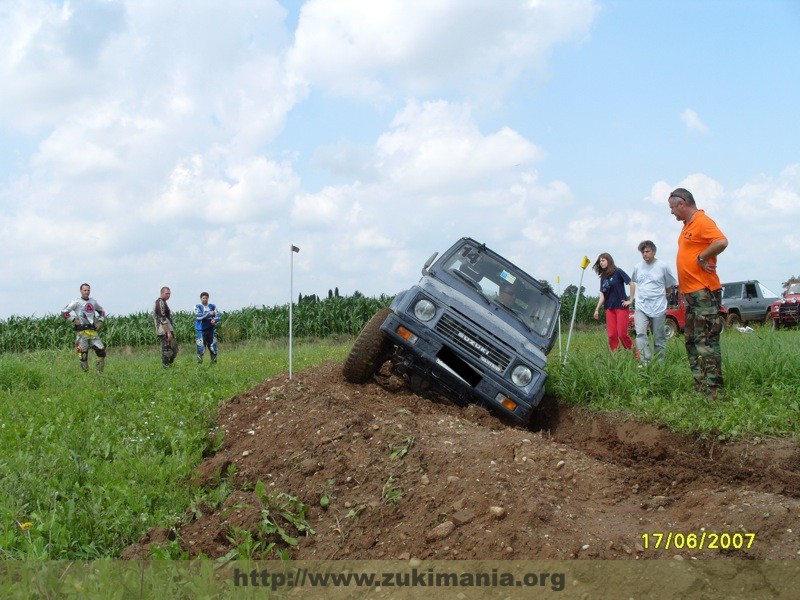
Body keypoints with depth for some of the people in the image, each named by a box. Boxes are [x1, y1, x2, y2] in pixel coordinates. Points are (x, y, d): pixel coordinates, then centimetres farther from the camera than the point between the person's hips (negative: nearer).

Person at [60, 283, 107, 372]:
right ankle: (85, 372, 7)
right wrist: (74, 320, -11)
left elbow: (102, 311, 32)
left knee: (101, 351, -3)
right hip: (82, 331, -5)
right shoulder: (77, 302, 0)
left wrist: (100, 321, 16)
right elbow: (64, 312, -4)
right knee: (83, 353, -4)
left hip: (93, 331, 5)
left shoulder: (93, 301, 16)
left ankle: (100, 372, 8)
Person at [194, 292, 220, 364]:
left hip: (211, 330, 3)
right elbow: (199, 316, -13)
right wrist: (209, 314, -16)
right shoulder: (197, 307, 2)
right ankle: (199, 363, 2)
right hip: (201, 330, -3)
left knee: (213, 347, 2)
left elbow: (219, 316, 1)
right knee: (200, 347, -6)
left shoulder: (213, 306, 10)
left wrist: (214, 320, -20)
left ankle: (214, 362, 11)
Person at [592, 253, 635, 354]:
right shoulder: (603, 277, 12)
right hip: (609, 308, 6)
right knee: (612, 335, -1)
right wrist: (597, 309, 5)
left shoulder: (617, 272, -5)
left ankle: (635, 354, 6)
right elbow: (602, 295, 12)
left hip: (621, 306, -6)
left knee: (622, 334, -10)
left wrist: (630, 300, -9)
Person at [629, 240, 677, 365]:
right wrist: (632, 298, 18)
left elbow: (670, 286, 7)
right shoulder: (637, 267, 5)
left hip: (658, 308, -2)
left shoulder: (663, 266, -4)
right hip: (641, 307, 2)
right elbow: (633, 282, 23)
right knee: (640, 333, -15)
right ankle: (646, 363, -17)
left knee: (659, 337, 4)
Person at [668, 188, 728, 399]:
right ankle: (700, 386, 18)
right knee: (691, 340, 12)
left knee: (706, 340, -10)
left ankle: (712, 389, -9)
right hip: (690, 292, 11)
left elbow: (721, 242, -29)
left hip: (704, 292, -11)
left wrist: (702, 258, -17)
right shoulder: (687, 225, 18)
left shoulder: (703, 221, -12)